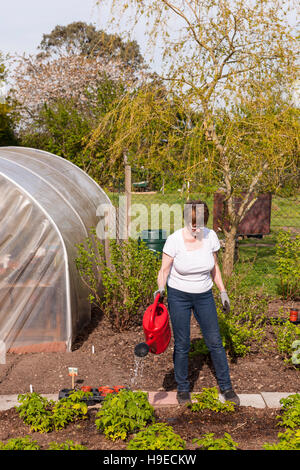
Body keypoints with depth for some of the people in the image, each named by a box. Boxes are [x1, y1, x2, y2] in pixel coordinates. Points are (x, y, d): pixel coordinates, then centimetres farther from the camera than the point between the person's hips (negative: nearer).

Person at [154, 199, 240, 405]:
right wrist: (160, 289, -29)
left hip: (204, 295, 3)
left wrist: (223, 291, 8)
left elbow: (214, 267, 6)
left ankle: (226, 386, 22)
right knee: (182, 345, 3)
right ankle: (183, 388, 22)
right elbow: (164, 270, -11)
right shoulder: (174, 240, -17)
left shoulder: (211, 236, -7)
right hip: (179, 296, -2)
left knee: (215, 342, 6)